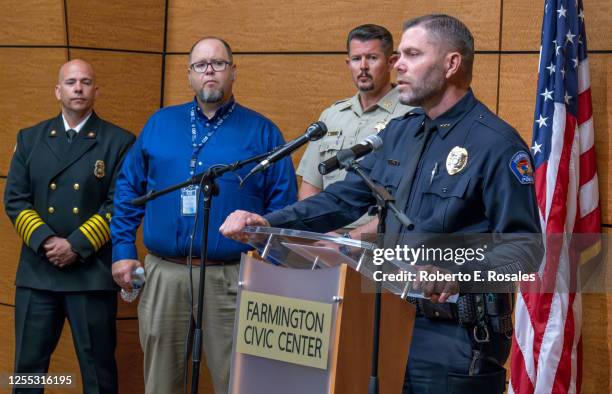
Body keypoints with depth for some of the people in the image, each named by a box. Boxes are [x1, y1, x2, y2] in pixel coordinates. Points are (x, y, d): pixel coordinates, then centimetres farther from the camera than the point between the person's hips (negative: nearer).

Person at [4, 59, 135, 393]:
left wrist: (77, 245, -14)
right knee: (28, 367, 7)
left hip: (93, 273, -3)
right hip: (37, 271, 3)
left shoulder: (119, 142, 1)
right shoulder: (30, 138, 11)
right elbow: (15, 199, 5)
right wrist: (44, 241, -11)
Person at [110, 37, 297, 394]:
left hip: (230, 280, -3)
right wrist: (124, 251, 6)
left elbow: (282, 205, 0)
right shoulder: (160, 124, 12)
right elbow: (129, 189, 14)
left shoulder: (262, 132, 3)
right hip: (163, 274, 3)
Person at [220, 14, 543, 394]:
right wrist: (269, 222, 3)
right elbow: (344, 199, 15)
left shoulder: (496, 143, -13)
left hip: (455, 338, -8)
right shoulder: (400, 132, 13)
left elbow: (525, 247, -18)